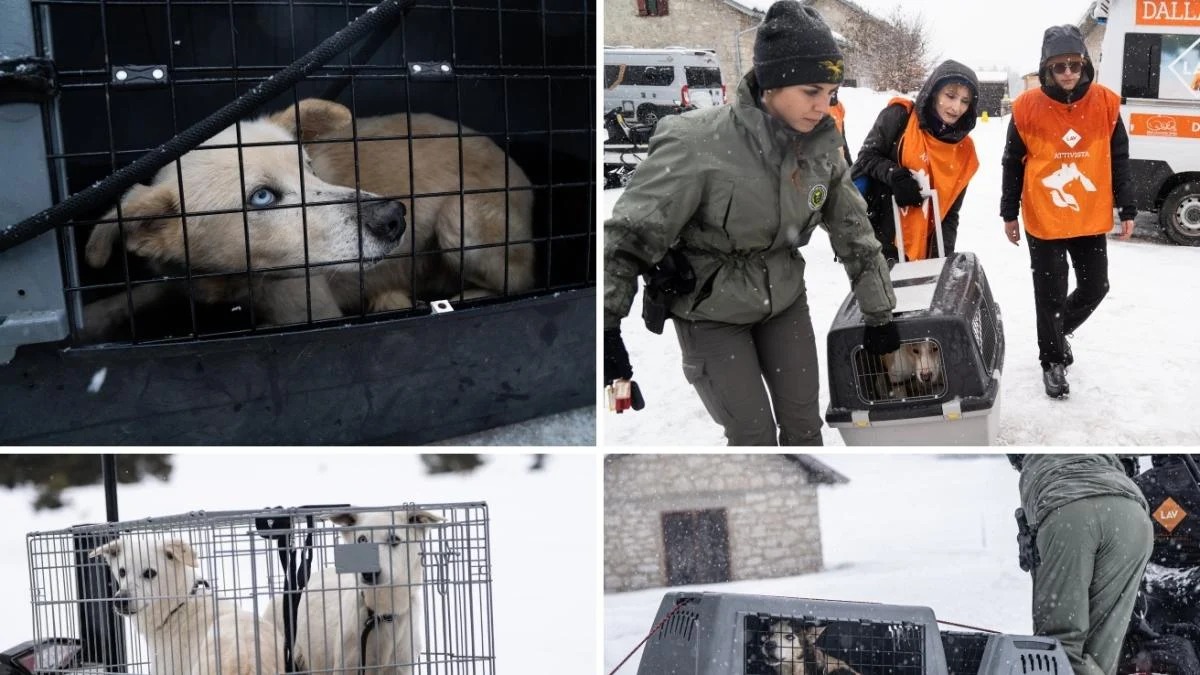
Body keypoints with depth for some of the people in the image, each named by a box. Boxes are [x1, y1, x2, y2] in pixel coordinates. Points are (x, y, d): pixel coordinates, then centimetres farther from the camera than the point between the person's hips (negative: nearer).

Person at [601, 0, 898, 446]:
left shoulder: (821, 145, -10)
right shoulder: (699, 144, -28)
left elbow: (854, 232, 2)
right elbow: (629, 235, -23)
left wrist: (879, 315, 7)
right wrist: (606, 328, -29)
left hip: (784, 299, 5)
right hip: (711, 313, -5)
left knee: (804, 424, 8)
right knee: (754, 436, -3)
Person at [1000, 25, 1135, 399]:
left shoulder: (1105, 103, -4)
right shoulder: (1028, 107, -9)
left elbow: (1118, 159, 5)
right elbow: (1012, 163, 1)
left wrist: (1126, 209, 6)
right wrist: (1009, 213, 4)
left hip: (1091, 220, 3)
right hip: (1044, 222, -2)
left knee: (1095, 287, 12)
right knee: (1050, 295, 5)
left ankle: (1059, 330, 40)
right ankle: (1053, 361, 24)